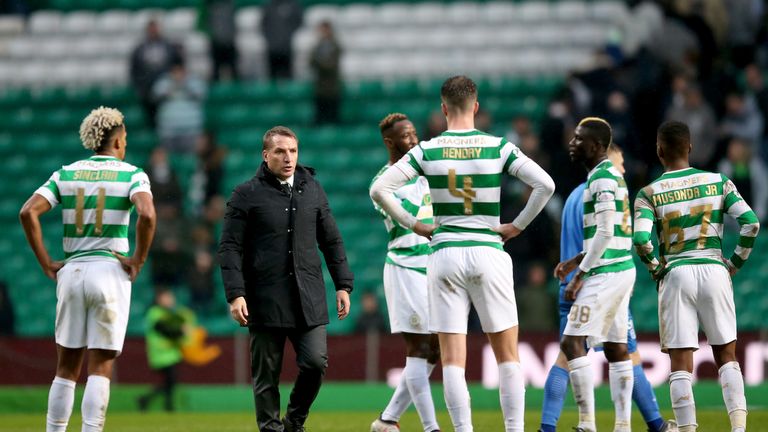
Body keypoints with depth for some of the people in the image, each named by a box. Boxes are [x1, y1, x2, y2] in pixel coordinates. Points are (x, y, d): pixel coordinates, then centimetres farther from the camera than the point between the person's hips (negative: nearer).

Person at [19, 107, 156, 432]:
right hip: (110, 271, -3)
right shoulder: (131, 174, -1)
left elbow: (28, 213, -4)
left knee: (66, 369, 11)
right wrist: (138, 261, -8)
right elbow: (147, 215, -20)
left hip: (71, 271, 3)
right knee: (100, 369, -1)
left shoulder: (66, 174, 8)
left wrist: (46, 264, 1)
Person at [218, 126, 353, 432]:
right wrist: (235, 294, -11)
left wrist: (343, 285, 13)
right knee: (266, 375, -1)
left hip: (309, 299, 3)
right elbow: (230, 247, -1)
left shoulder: (312, 189, 14)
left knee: (316, 362, -7)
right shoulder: (246, 195, 2)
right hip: (265, 300, -3)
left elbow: (332, 241, 19)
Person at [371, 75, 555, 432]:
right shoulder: (499, 148, -2)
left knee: (452, 360, 2)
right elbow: (545, 184, -10)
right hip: (488, 253, 0)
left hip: (445, 253, 0)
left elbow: (379, 189, -6)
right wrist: (518, 225, 1)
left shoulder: (427, 151, -1)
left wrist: (414, 224, 4)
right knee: (508, 355, 9)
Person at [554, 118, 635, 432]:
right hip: (623, 269, 10)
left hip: (605, 274, -10)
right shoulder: (613, 175, 16)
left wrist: (580, 274, -15)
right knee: (616, 347, 9)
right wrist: (576, 261, 21)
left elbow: (605, 233, -19)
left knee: (572, 343, -10)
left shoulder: (602, 179, -13)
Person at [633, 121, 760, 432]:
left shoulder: (649, 193, -1)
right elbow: (751, 223, -5)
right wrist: (735, 263, 7)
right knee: (726, 357, 11)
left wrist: (655, 268, 3)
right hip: (714, 270, 2)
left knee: (681, 363, 2)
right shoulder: (718, 182, 4)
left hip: (676, 276, -2)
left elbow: (641, 240, -14)